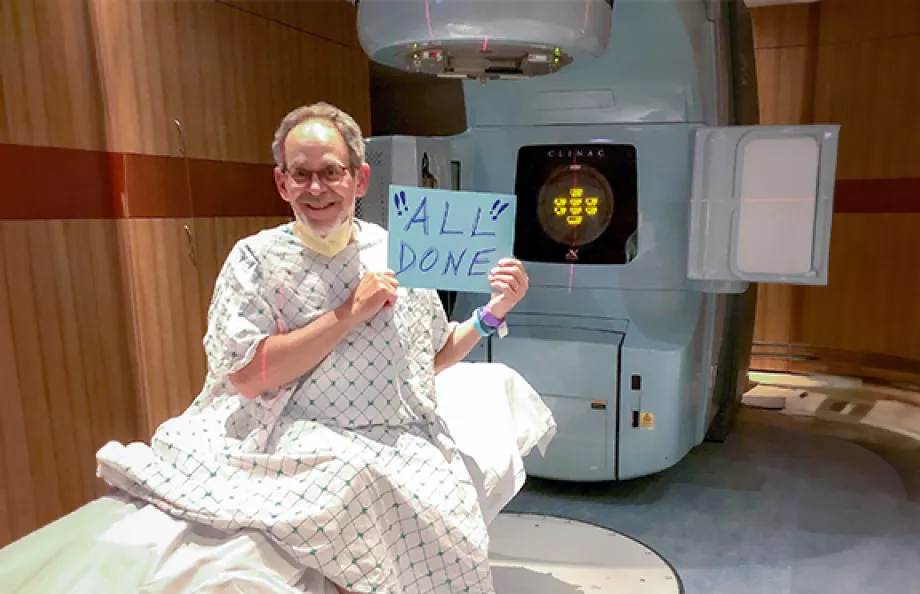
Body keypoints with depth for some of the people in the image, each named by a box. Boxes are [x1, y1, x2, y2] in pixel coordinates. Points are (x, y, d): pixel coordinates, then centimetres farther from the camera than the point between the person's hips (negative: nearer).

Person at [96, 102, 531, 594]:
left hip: (402, 440, 2)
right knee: (361, 476, -32)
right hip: (302, 440, -1)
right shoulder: (257, 257, -1)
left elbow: (433, 356, 16)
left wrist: (492, 313, 0)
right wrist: (350, 313, -16)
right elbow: (247, 377, -13)